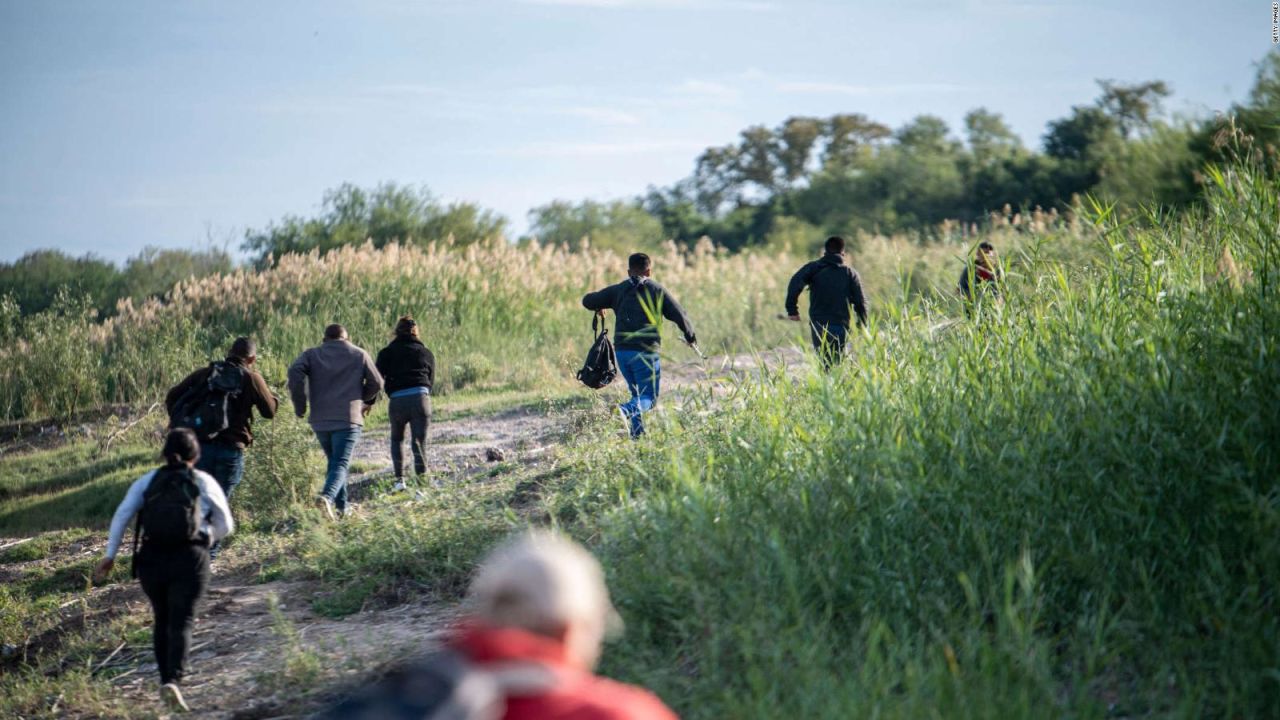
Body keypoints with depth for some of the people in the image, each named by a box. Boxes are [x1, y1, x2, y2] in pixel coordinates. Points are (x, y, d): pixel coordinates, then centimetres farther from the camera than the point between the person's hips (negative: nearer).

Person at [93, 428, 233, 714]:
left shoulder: (147, 481, 10)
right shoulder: (205, 482, 7)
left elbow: (122, 514, -2)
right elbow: (225, 527, 10)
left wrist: (110, 555, -2)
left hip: (151, 559, 2)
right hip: (190, 559, -2)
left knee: (162, 620, 20)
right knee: (181, 622, -4)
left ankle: (165, 679, 21)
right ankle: (173, 679, -25)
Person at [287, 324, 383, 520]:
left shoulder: (311, 355, 10)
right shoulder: (359, 355, 9)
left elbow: (295, 372, -8)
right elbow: (376, 383, 8)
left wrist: (299, 405, -3)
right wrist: (365, 400, 28)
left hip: (320, 419, 3)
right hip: (349, 419, -3)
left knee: (334, 461, 19)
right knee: (341, 463, -9)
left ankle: (342, 506, 18)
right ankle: (327, 496, -34)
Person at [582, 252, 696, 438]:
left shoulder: (618, 290, 10)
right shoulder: (657, 290, 5)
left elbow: (587, 300, 9)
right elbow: (679, 315, 4)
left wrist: (598, 308, 32)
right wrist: (690, 337, 21)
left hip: (622, 351, 4)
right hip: (646, 352, -4)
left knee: (637, 393, 19)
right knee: (649, 397, -1)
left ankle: (637, 434, 7)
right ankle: (626, 410, -31)